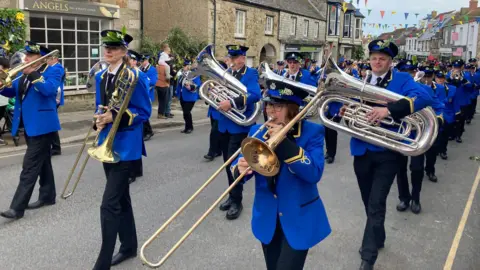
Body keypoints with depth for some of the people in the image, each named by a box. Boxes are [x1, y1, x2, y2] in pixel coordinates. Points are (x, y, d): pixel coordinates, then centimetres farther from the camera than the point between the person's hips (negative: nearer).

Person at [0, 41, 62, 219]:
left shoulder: (52, 71, -9)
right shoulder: (24, 73, 15)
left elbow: (49, 90, -27)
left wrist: (32, 73, -27)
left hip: (41, 125, -8)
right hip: (29, 125, 9)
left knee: (30, 166, -9)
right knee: (42, 162, 17)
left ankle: (17, 207, -8)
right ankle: (47, 196, 28)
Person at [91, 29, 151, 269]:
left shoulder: (135, 76, -12)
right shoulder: (100, 76, 10)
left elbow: (144, 112, -12)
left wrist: (115, 118, -24)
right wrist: (99, 121, -3)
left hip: (125, 146, -8)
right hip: (107, 144, 8)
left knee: (109, 205, -9)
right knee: (120, 198, 18)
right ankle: (129, 246, 34)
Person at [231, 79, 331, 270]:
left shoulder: (312, 132, -12)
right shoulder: (258, 131, 0)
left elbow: (314, 173, -25)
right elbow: (238, 166, -2)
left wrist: (283, 141, -30)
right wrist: (240, 169, -27)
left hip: (299, 219, -4)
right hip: (267, 218, 4)